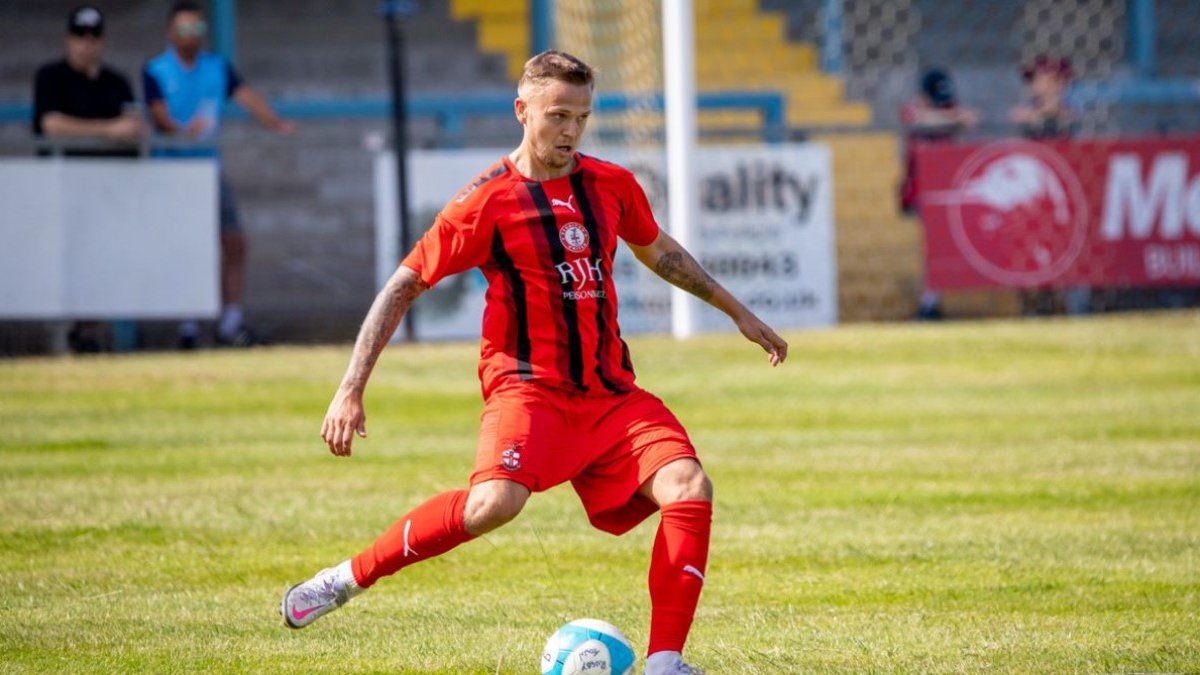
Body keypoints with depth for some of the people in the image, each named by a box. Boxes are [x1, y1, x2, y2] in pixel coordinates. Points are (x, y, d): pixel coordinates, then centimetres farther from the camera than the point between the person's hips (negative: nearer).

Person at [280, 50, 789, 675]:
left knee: (689, 487, -19)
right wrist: (351, 391, -7)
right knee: (496, 501, -32)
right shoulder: (488, 202, -5)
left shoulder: (611, 186, 10)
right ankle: (350, 578, -13)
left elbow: (659, 252, 31)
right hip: (529, 384, -5)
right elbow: (403, 287, -1)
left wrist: (738, 312, 37)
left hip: (612, 392, 5)